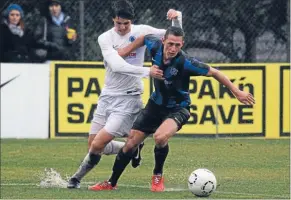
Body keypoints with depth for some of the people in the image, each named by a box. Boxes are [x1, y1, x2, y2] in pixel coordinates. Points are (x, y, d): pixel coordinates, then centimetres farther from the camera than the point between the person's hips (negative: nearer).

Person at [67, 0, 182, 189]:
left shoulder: (141, 32, -5)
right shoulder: (105, 38, -6)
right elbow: (117, 65, -21)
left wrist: (176, 19, -18)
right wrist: (147, 72, -32)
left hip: (129, 98, -4)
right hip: (108, 96, 4)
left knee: (98, 145, -12)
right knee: (93, 144, 8)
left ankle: (77, 178, 10)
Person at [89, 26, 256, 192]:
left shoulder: (186, 63, -30)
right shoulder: (156, 47, -18)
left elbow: (214, 73, -21)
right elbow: (144, 38, 7)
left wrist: (237, 92, -18)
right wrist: (123, 52, 7)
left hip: (178, 108, -5)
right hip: (156, 104, 5)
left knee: (160, 137, -33)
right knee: (131, 142, 5)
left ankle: (158, 177, -6)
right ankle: (112, 183, 25)